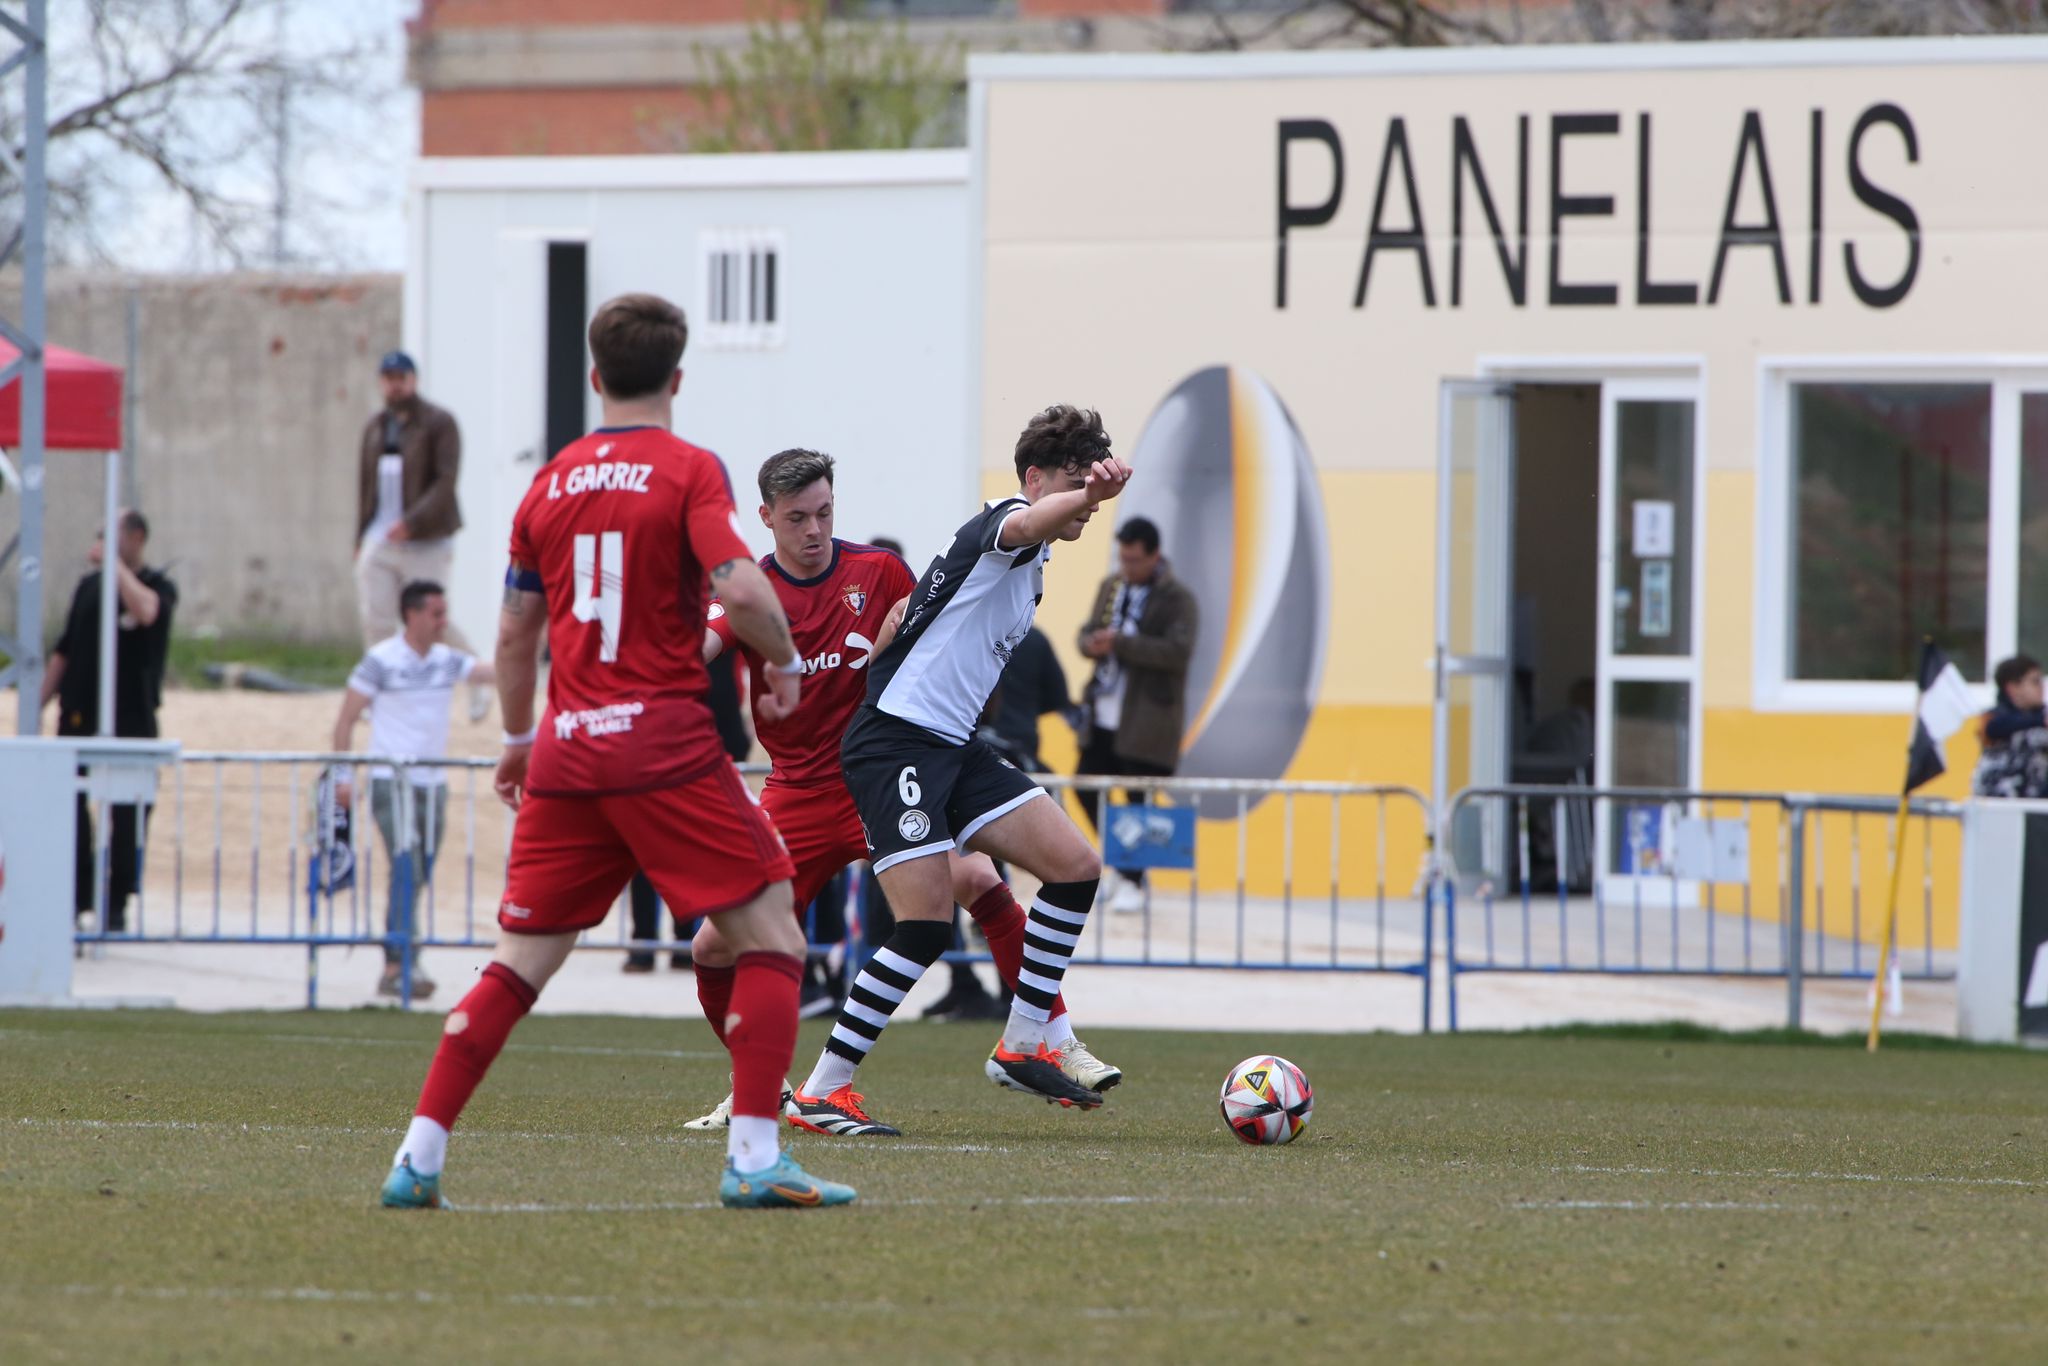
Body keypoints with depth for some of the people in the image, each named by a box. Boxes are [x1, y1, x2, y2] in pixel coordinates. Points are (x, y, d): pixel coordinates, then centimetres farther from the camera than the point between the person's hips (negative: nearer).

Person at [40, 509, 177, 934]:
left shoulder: (158, 586, -1)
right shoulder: (90, 586, 13)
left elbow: (145, 611, -26)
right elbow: (64, 651, 18)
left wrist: (114, 564, -18)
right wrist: (39, 704, 13)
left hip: (131, 719, -4)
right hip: (80, 716, 4)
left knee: (126, 817, -1)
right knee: (70, 809, 1)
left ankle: (116, 905, 7)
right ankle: (74, 896, 7)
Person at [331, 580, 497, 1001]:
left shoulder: (447, 660, 9)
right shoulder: (381, 661, -6)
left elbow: (498, 673, -4)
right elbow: (346, 720, -4)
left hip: (433, 782, 6)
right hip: (392, 782, -6)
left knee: (417, 878, 8)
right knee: (406, 871, -17)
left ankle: (396, 968, 14)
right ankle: (398, 966, -21)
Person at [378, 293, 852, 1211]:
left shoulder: (551, 483, 12)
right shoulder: (688, 471, -4)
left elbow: (514, 632, 18)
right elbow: (739, 588, -18)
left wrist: (518, 740, 32)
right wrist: (785, 663, 1)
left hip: (567, 748, 5)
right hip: (664, 742, -5)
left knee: (520, 962, 11)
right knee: (770, 936, 2)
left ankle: (418, 1158, 5)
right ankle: (754, 1159, -8)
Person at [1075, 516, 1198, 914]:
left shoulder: (1176, 599, -9)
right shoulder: (1111, 587, 13)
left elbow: (1178, 652, -20)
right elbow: (1089, 631, 19)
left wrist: (1120, 643, -24)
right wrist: (1092, 643, -7)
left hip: (1146, 720, -7)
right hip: (1103, 713, 7)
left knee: (1138, 799, -2)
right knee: (1088, 789, 6)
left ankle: (1132, 881, 11)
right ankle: (1125, 865, 23)